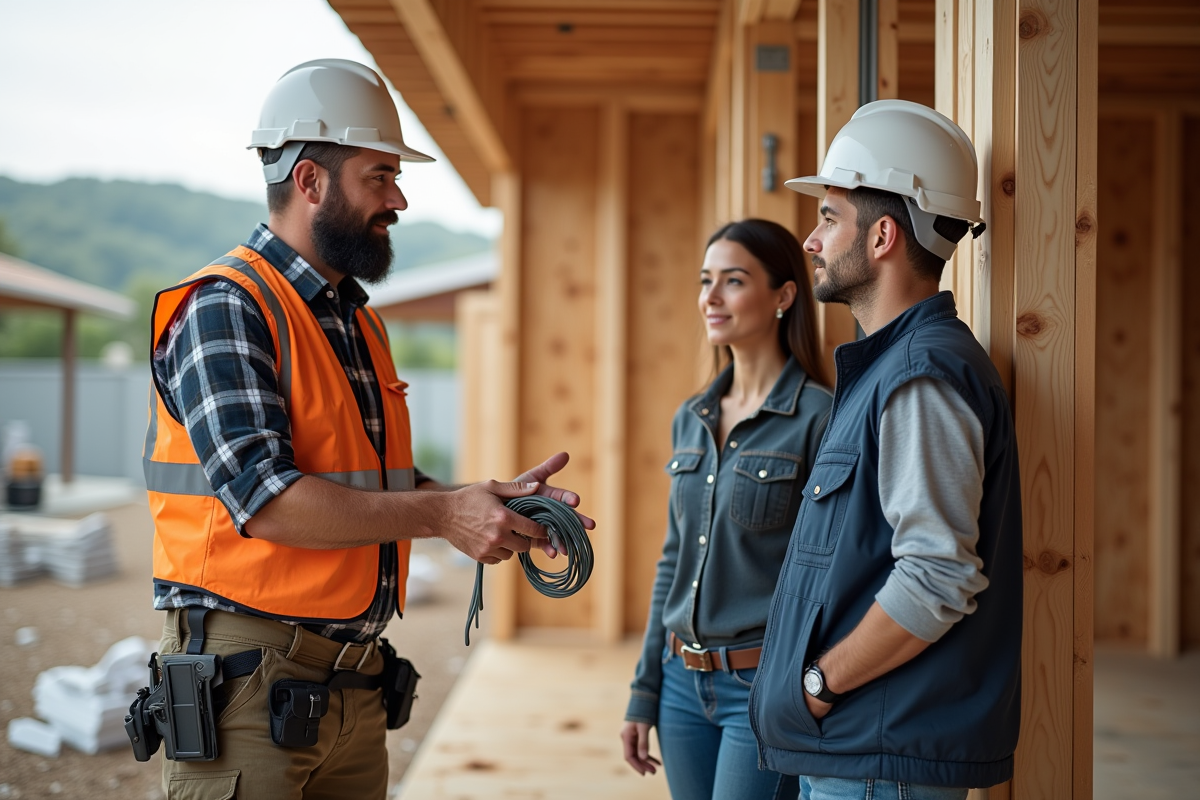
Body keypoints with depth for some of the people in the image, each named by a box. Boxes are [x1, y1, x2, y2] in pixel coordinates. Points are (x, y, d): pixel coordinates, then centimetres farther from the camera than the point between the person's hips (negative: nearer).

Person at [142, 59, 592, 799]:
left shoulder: (360, 321, 16)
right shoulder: (224, 307, -11)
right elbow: (262, 496, -22)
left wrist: (493, 502, 2)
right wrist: (442, 515, -20)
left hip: (356, 679, 8)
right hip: (248, 680, -8)